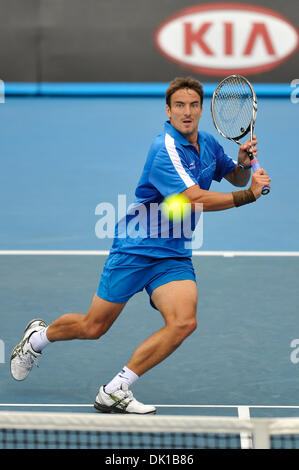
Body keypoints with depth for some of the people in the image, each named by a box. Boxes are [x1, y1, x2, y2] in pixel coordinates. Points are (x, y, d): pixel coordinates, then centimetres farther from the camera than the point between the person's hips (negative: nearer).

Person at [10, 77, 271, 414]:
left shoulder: (208, 143, 6)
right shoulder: (166, 149, -20)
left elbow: (236, 178, 23)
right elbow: (194, 199, -30)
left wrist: (244, 163, 0)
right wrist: (248, 195, -22)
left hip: (173, 254, 6)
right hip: (134, 248, -6)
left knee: (183, 322, -19)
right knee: (93, 327, 4)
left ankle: (114, 392, -10)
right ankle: (38, 336, 38)